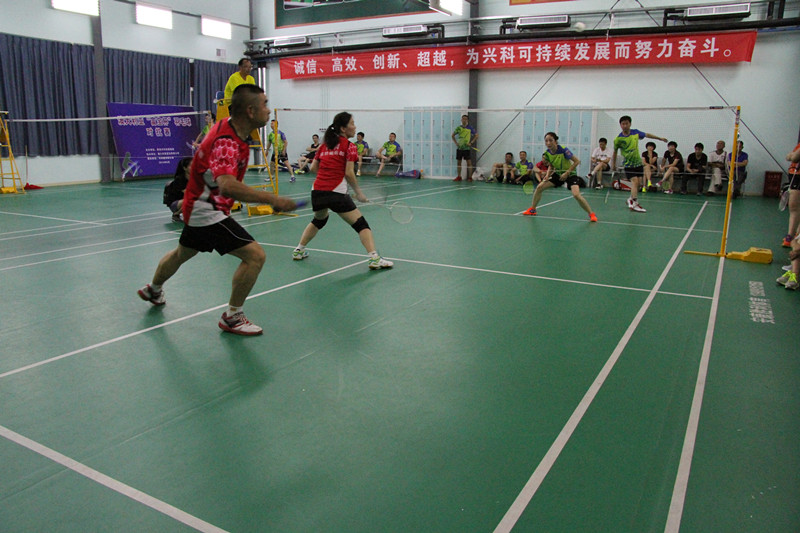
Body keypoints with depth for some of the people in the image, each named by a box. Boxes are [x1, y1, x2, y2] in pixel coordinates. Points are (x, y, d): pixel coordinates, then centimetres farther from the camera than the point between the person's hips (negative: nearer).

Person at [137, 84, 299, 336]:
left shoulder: (228, 127, 0)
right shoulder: (226, 142, -31)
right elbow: (228, 186, -47)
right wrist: (272, 199, -47)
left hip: (198, 207, 10)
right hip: (208, 212, -10)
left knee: (182, 253, 32)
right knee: (255, 255, -17)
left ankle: (153, 290, 59)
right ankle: (232, 317, -3)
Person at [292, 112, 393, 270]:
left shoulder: (324, 145, 17)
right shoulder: (349, 146, 0)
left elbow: (313, 168, 18)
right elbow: (349, 173, -8)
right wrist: (359, 193, 0)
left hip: (317, 190, 7)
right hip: (336, 193, -6)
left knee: (318, 221, 32)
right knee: (361, 224, -4)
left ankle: (299, 250, 37)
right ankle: (374, 258, -17)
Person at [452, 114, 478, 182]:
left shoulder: (470, 128, -1)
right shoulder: (458, 128, 8)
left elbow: (476, 135, 0)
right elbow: (453, 135, 18)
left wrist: (471, 143, -8)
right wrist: (456, 142, 5)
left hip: (467, 148, -4)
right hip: (459, 148, 4)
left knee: (469, 162, -5)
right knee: (458, 162, 6)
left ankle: (470, 177, -1)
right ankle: (459, 177, 15)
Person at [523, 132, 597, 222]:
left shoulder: (563, 150, -26)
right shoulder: (547, 153, -9)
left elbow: (577, 161, -19)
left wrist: (567, 173, -23)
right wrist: (547, 175, -10)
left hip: (570, 174, -6)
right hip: (558, 174, 6)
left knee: (576, 194, -27)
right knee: (539, 187, -3)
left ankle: (591, 214, -10)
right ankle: (532, 210, 16)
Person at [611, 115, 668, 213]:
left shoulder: (635, 132, -1)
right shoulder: (618, 139, -11)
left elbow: (647, 135, 16)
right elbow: (615, 152, 2)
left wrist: (660, 138, 26)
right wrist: (613, 164, 1)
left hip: (638, 162, 5)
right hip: (628, 164, -5)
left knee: (639, 183, 6)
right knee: (635, 181, -18)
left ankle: (631, 199, 27)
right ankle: (634, 204, -19)